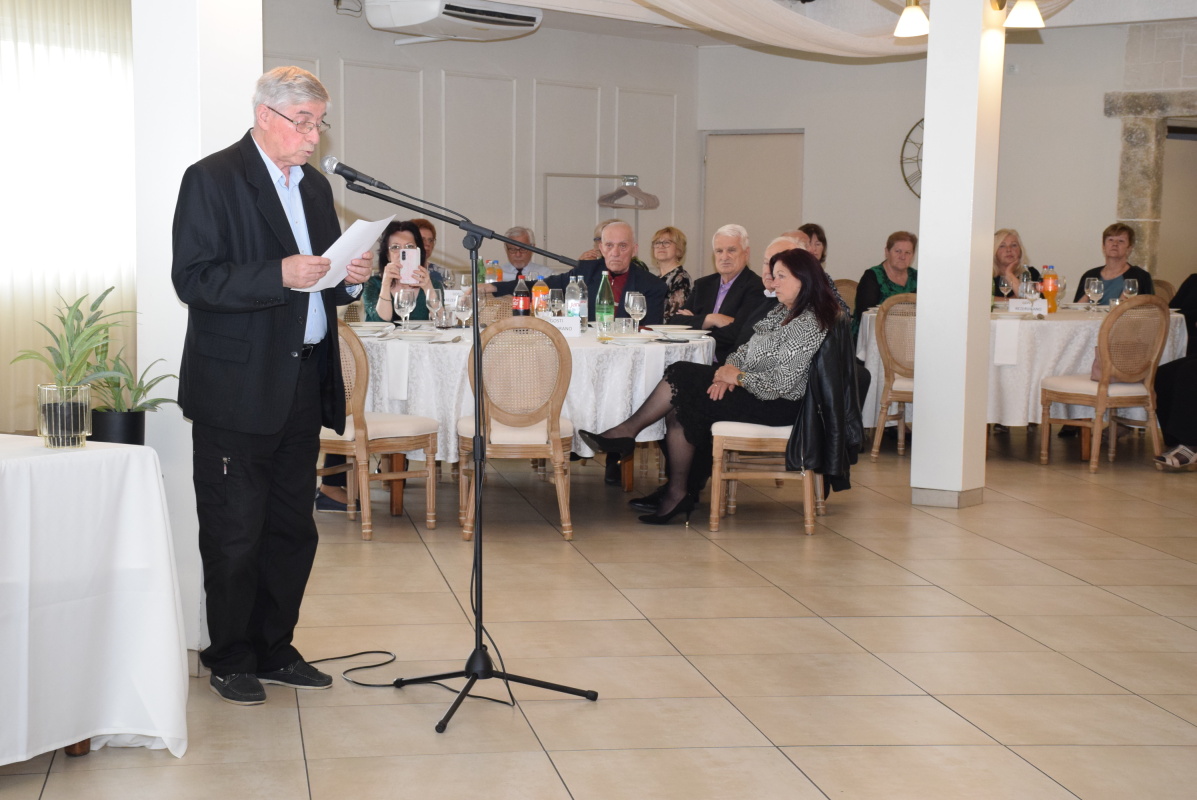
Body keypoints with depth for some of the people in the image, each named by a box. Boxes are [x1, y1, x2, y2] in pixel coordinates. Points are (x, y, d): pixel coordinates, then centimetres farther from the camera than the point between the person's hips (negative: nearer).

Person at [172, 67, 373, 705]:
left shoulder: (315, 186, 16)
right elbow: (193, 277, -15)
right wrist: (279, 275, -25)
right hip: (236, 389, -7)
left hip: (303, 385, 7)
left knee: (292, 531, 12)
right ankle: (230, 659, 16)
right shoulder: (211, 179, -6)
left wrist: (350, 278, 0)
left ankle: (274, 650, 25)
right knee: (234, 535, 2)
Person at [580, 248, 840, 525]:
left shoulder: (808, 325, -18)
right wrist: (727, 372, -7)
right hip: (748, 388, 9)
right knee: (679, 406, -8)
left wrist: (737, 376, -13)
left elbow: (781, 383, -23)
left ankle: (628, 431, -2)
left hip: (777, 406, -9)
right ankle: (677, 491, -8)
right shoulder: (782, 312, 13)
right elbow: (746, 351, 13)